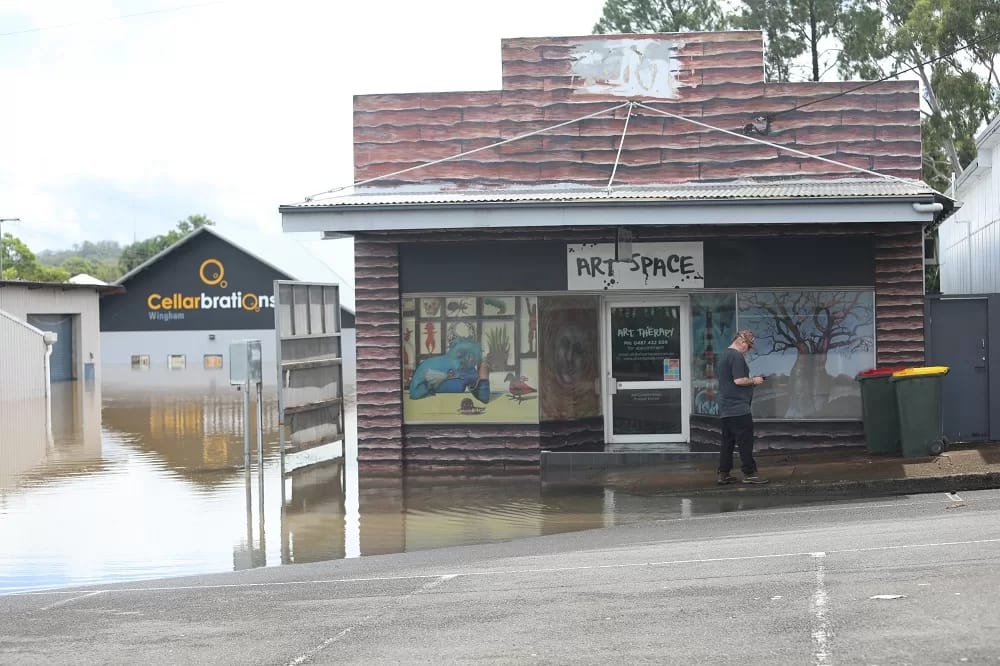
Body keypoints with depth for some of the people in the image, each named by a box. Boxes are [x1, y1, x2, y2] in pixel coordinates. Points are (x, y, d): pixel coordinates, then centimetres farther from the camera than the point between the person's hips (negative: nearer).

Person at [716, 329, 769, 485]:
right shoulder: (737, 357, -14)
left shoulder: (723, 355, 17)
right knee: (745, 441, -5)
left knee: (727, 441, 11)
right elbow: (739, 380, -22)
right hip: (738, 407, -10)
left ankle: (723, 474, 11)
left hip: (725, 407, 10)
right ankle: (749, 473, -4)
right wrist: (754, 381, -6)